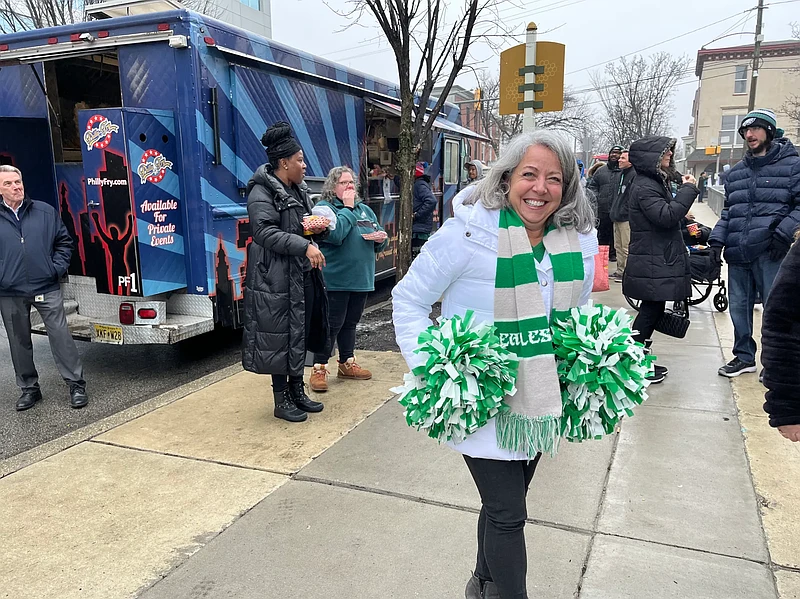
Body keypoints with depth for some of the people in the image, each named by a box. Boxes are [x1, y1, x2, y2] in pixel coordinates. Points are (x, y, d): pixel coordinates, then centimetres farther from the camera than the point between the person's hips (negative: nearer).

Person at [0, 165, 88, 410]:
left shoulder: (45, 212, 4)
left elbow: (64, 241, 10)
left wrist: (57, 268, -1)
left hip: (46, 288, -1)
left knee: (60, 335, -3)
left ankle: (76, 384, 5)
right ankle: (29, 388, 25)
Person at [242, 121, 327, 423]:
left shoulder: (298, 191, 17)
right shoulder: (262, 192, -11)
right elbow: (265, 232, -22)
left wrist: (317, 227, 4)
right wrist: (305, 247, -26)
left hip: (303, 275, 9)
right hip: (277, 278, -9)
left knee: (301, 332, 14)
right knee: (280, 335, -1)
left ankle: (297, 390, 28)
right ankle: (281, 400, 11)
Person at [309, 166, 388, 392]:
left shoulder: (365, 209, 17)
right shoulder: (324, 208, -6)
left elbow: (380, 242, 20)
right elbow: (335, 234, -24)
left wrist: (382, 238, -3)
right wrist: (348, 208, -15)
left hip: (361, 279, 7)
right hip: (336, 280, -7)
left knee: (350, 323, 17)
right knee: (332, 325, -3)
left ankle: (347, 363, 30)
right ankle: (319, 369, 7)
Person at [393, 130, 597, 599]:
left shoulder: (580, 241, -1)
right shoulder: (470, 231, -18)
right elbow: (408, 299, -10)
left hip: (541, 397, 6)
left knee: (505, 503, 21)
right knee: (508, 514, -1)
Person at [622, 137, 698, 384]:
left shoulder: (656, 182, 16)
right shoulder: (644, 187, -16)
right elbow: (666, 216, -26)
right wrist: (688, 189, -19)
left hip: (659, 261, 10)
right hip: (652, 264, -10)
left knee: (652, 310, 14)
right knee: (651, 311, -5)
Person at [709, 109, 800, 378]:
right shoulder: (735, 172, 17)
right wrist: (717, 239, 9)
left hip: (770, 254, -5)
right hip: (738, 254, 6)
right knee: (739, 308, 13)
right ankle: (744, 357, 28)